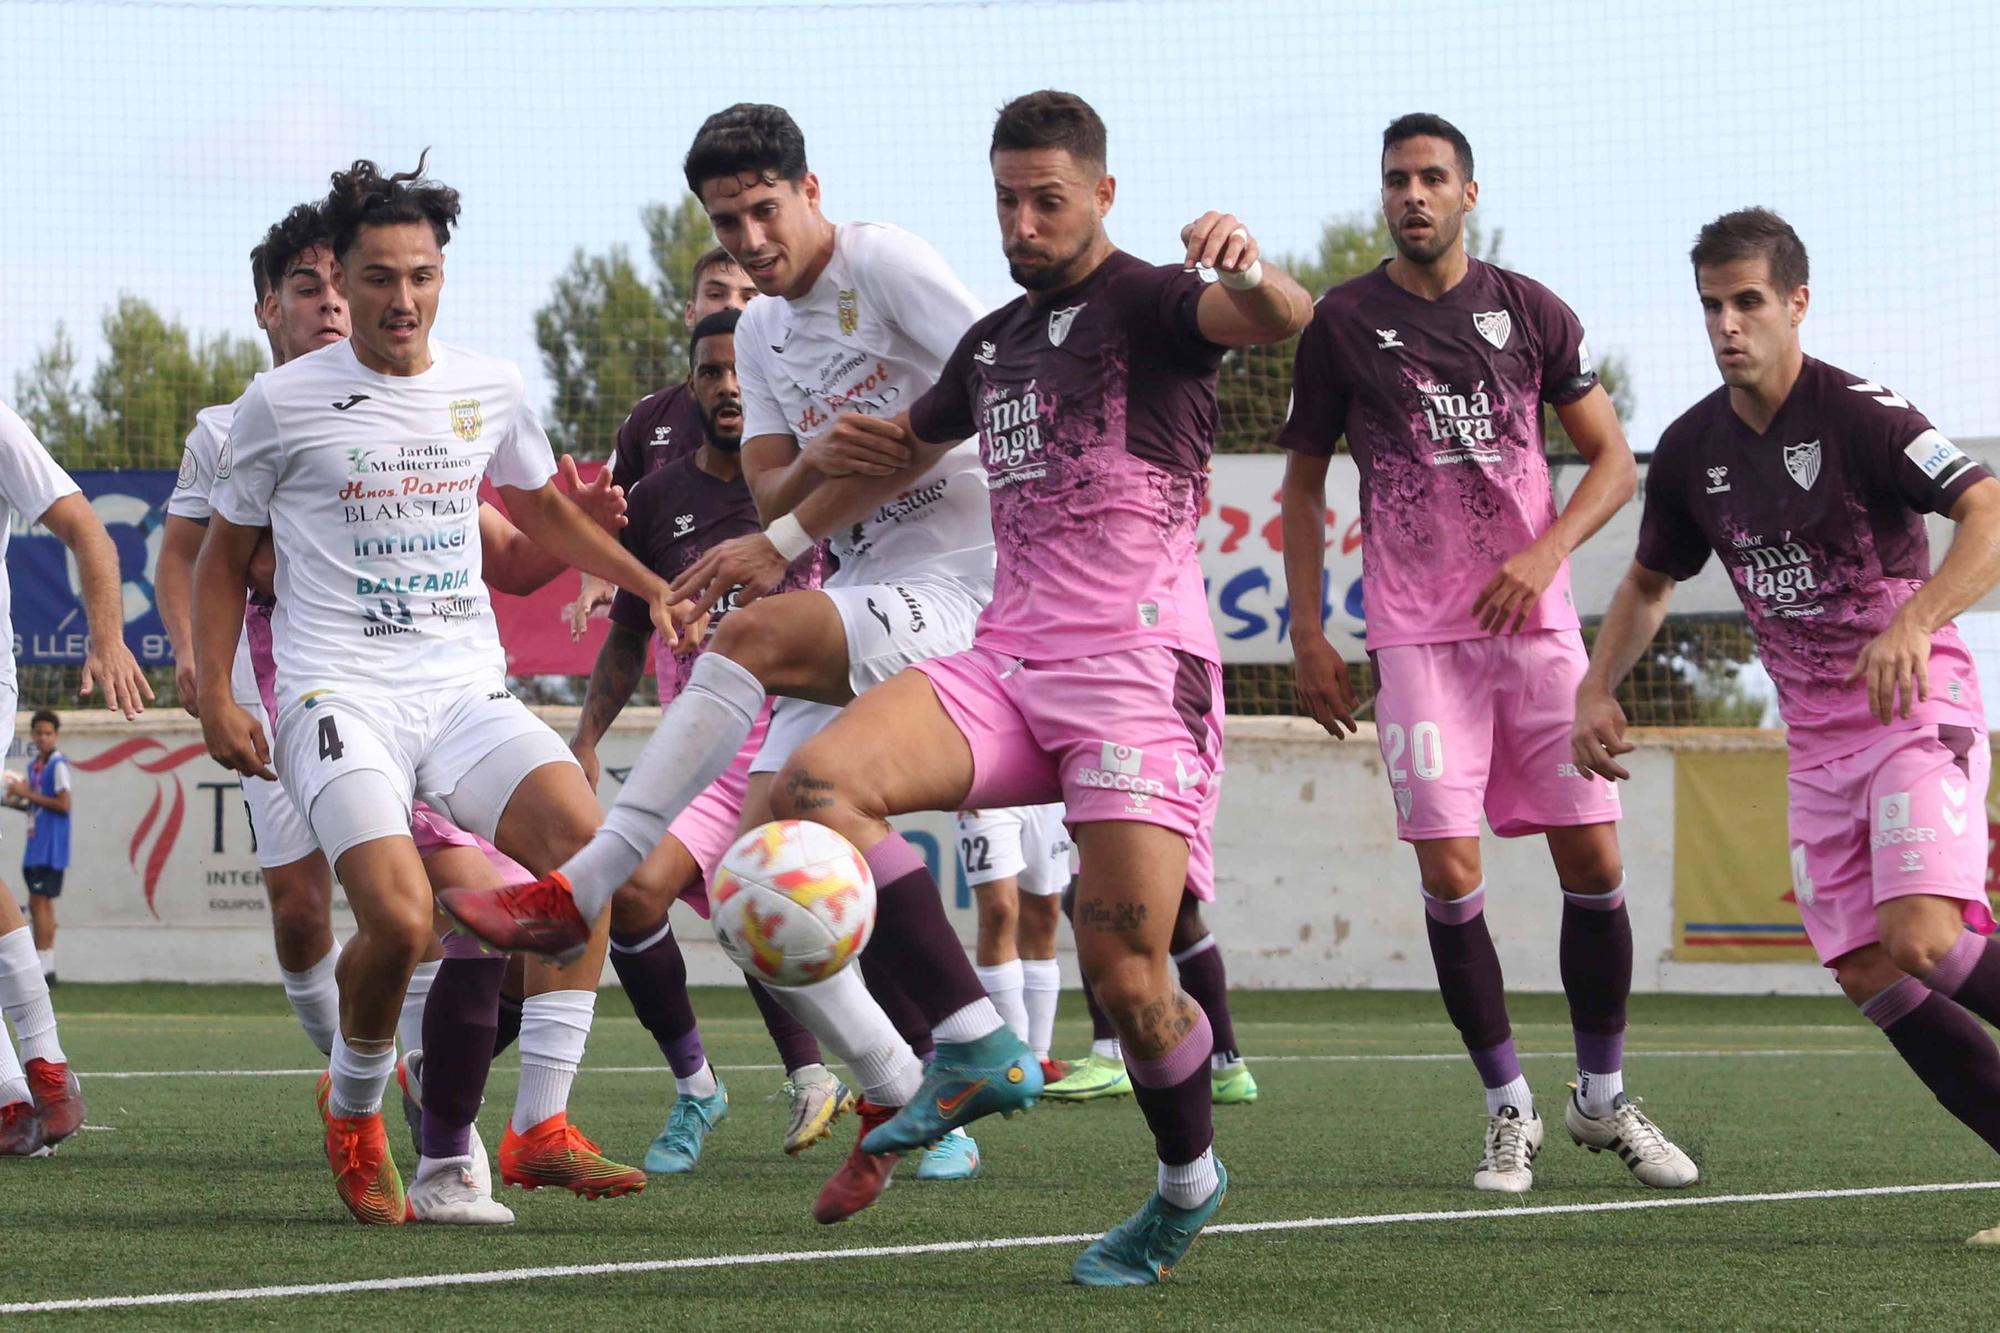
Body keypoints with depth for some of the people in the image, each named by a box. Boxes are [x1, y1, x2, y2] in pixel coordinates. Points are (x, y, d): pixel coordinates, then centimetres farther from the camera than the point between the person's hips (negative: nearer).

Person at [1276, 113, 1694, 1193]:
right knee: (1449, 875, -9)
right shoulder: (1342, 324, 3)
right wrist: (1307, 633, 3)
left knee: (1593, 860, -1)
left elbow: (1612, 460, 9)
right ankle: (1510, 1112, 4)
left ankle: (1603, 1097, 16)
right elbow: (1302, 486, 10)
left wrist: (1546, 552, -9)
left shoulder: (1529, 312, 6)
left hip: (1536, 621, 1)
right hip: (1416, 636, -1)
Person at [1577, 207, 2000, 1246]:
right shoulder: (1692, 448, 6)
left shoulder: (1859, 415, -14)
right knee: (1869, 976, -1)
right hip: (1815, 738, 7)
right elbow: (1649, 582, 23)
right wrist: (1596, 687, 8)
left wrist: (1914, 622, -38)